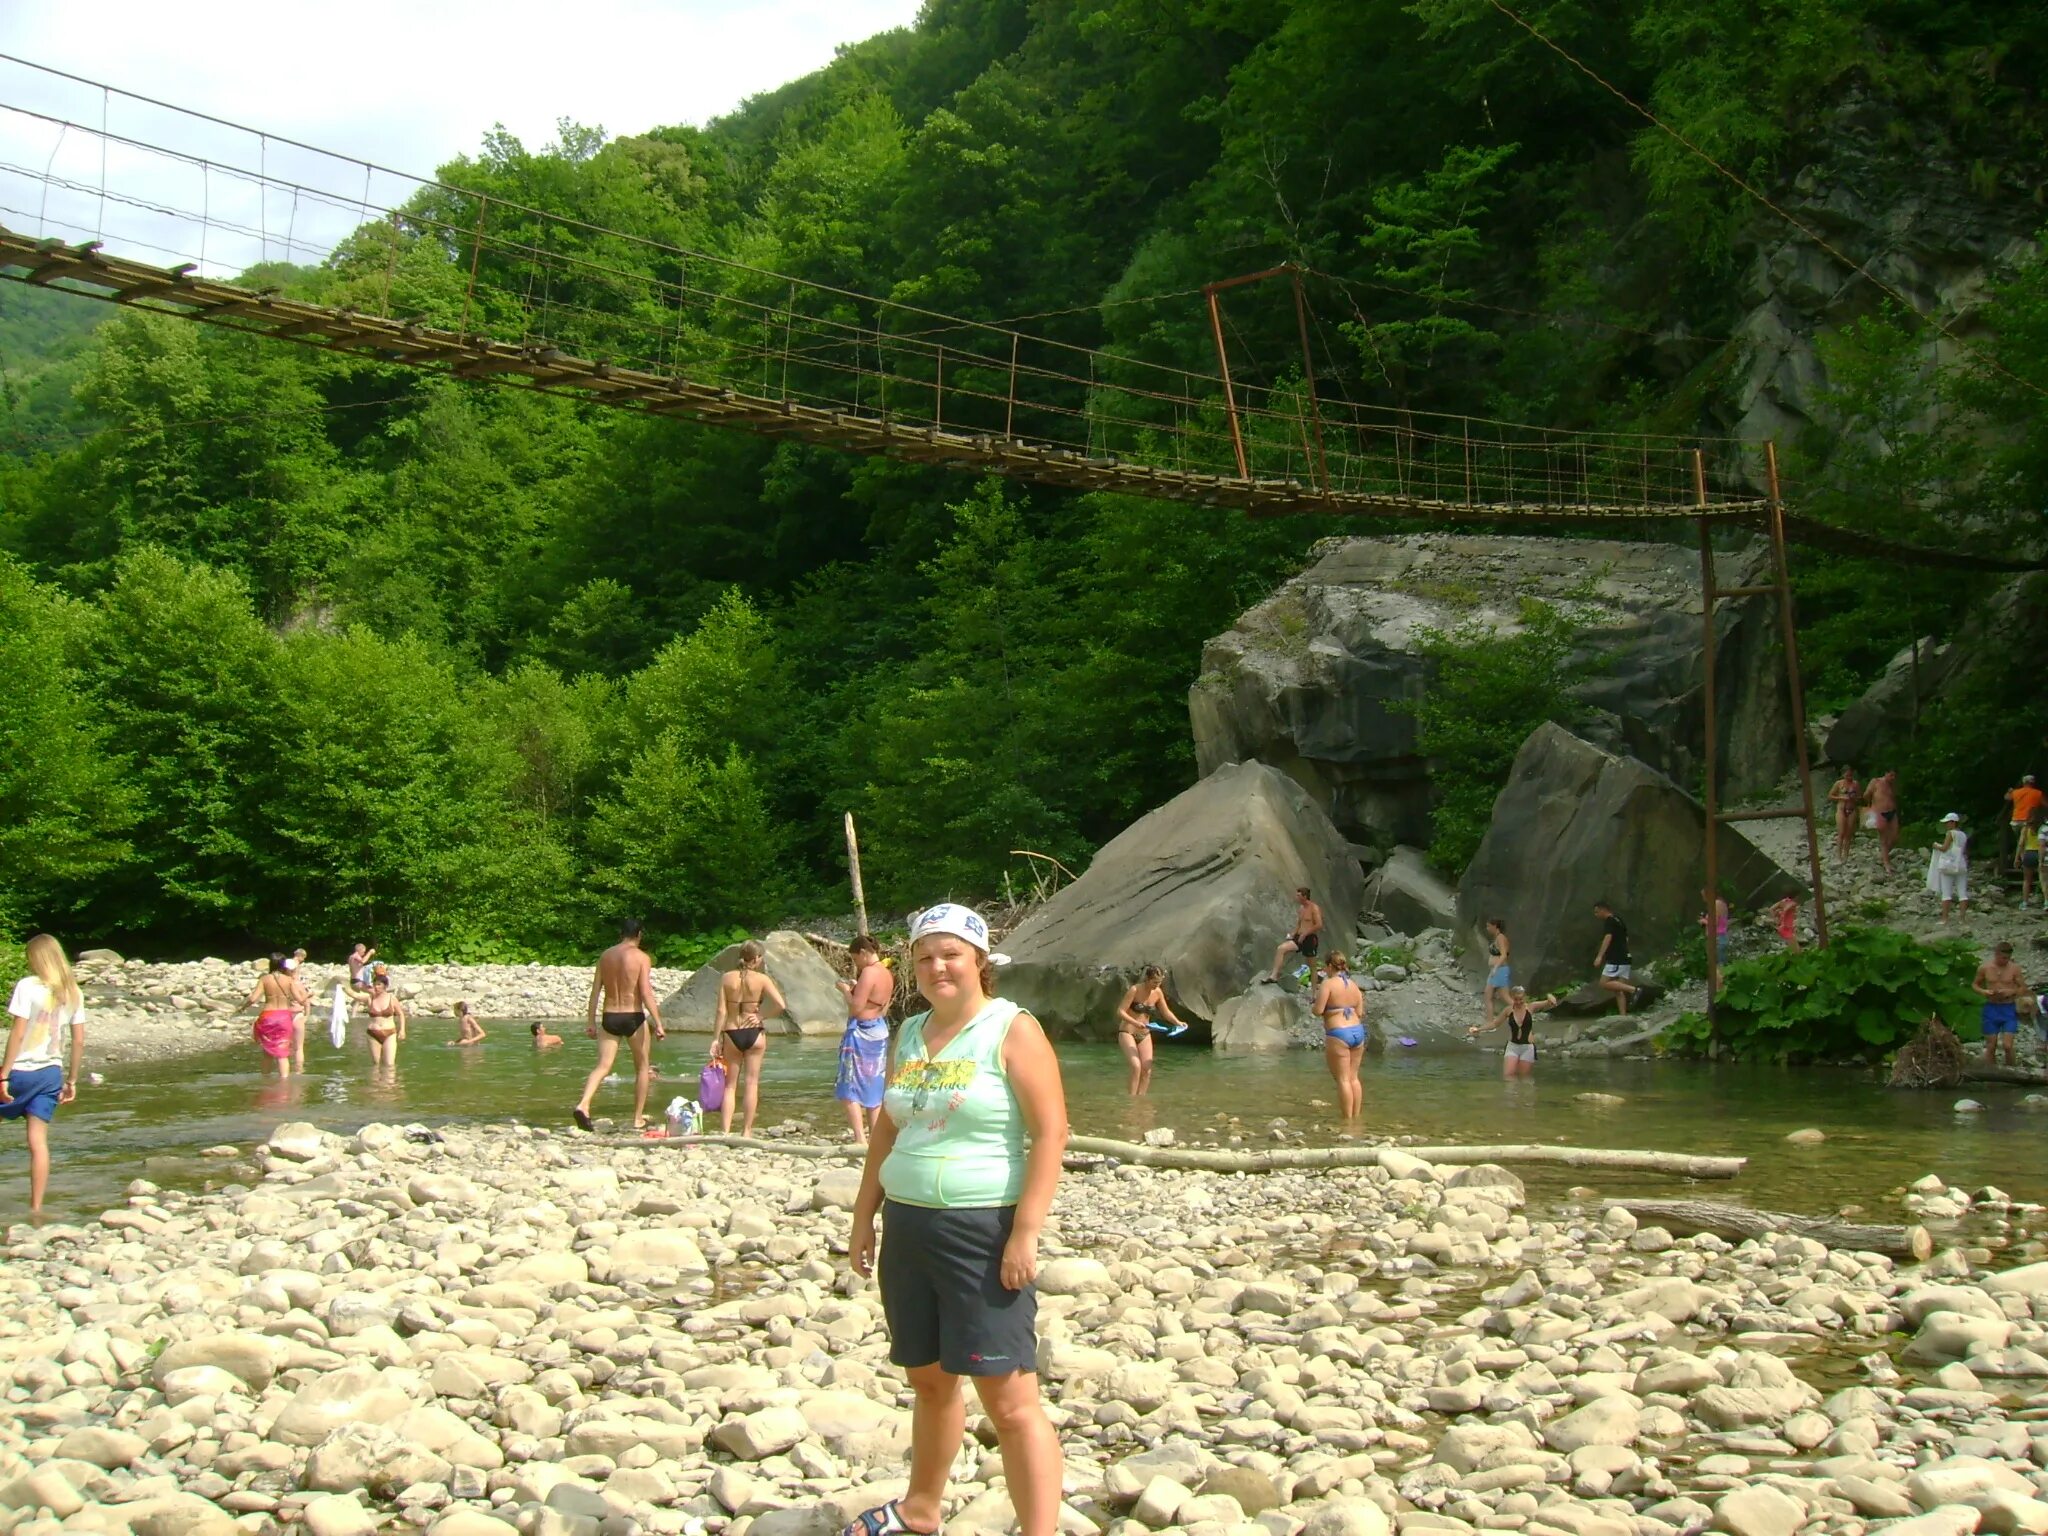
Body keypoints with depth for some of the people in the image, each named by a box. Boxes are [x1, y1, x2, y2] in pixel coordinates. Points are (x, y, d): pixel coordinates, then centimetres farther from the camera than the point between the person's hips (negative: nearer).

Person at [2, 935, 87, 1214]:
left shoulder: (27, 987, -11)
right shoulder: (73, 992, 6)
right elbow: (79, 1040, 7)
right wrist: (72, 1080, 14)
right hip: (51, 1072, 5)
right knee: (39, 1141, 6)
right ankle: (36, 1208, 4)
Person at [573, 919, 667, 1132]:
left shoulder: (605, 956, 7)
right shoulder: (641, 958, -7)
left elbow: (595, 992, 7)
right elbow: (647, 994, -15)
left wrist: (591, 1021, 12)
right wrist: (658, 1024, -14)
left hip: (609, 1018, 4)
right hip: (633, 1018, -4)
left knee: (602, 1066, 1)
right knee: (643, 1067, 13)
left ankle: (583, 1105, -24)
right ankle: (638, 1119, 15)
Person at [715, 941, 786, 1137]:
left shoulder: (727, 978, -2)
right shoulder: (761, 979, -6)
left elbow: (721, 1011, -5)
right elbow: (781, 1005, -14)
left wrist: (715, 1039, -1)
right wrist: (761, 1015, 0)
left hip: (731, 1034, 1)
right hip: (754, 1033, -1)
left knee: (730, 1084, 9)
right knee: (752, 1082, 8)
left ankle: (725, 1131, 0)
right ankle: (746, 1130, 9)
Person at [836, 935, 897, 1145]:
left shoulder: (869, 972, -17)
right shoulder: (887, 974, 11)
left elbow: (856, 1007, -22)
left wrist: (846, 990, -5)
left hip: (861, 1032, -9)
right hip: (880, 1031, 9)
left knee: (850, 1090, -4)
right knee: (874, 1088, 15)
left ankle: (860, 1139, -9)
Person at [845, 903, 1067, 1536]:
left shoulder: (1012, 1030, -8)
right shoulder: (910, 1034, 12)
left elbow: (1050, 1132, -14)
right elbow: (886, 1131, 19)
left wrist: (1025, 1233, -19)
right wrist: (864, 1217, 15)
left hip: (983, 1230, -7)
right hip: (909, 1225, 7)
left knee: (1009, 1398, -8)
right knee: (929, 1379, 19)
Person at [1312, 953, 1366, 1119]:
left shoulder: (1328, 983, -9)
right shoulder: (1354, 985, 10)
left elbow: (1318, 1011, -13)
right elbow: (1360, 1013, 10)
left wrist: (1316, 1002, 8)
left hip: (1338, 1033, -7)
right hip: (1358, 1031, 7)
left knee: (1343, 1079, -3)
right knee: (1354, 1077, 14)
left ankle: (1347, 1118, -2)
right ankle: (1357, 1116, 16)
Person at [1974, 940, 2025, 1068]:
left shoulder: (2014, 969, -4)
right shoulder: (1984, 968, -2)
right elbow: (1974, 985, 10)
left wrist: (2011, 991, -19)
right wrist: (1983, 992, -11)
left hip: (2009, 1010, -1)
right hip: (1991, 1009, 1)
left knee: (2008, 1046, -9)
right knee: (1991, 1047, 5)